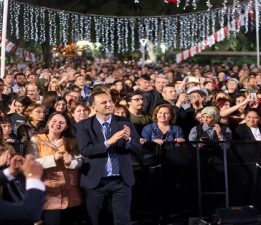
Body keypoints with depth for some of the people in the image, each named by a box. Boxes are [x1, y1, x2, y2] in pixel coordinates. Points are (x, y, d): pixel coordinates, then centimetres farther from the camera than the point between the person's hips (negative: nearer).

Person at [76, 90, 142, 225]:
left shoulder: (124, 122, 0)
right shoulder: (84, 125, -4)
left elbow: (138, 149, -2)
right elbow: (84, 150, -17)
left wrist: (128, 139, -23)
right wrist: (108, 142, -26)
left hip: (121, 180, 1)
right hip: (95, 181, -1)